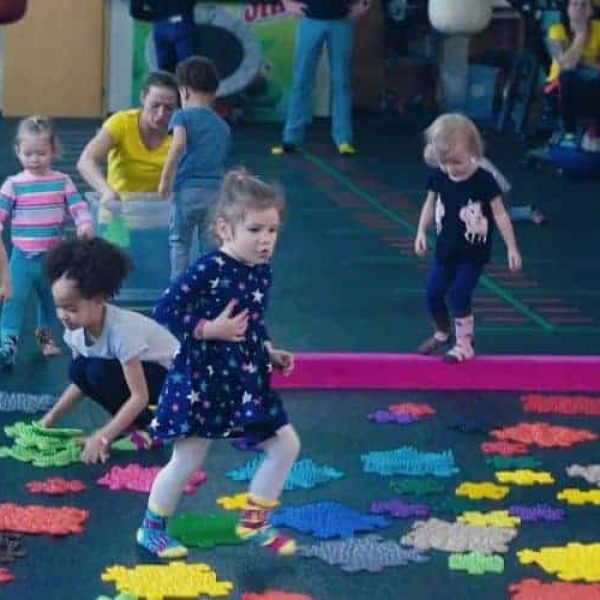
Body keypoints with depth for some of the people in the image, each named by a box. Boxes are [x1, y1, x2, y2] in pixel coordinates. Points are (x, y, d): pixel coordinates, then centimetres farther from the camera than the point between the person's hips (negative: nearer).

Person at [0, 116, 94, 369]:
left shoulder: (62, 182, -1)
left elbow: (78, 206, -4)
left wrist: (85, 225, -23)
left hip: (53, 256, 2)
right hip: (22, 255, -2)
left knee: (50, 300, 20)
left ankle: (45, 334, 41)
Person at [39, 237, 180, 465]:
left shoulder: (121, 329, -34)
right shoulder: (76, 329, -12)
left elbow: (140, 396, -33)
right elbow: (80, 382, 2)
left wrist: (103, 437, -38)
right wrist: (50, 418, -10)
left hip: (172, 378, -7)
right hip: (130, 372, 7)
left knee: (100, 372, -29)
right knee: (79, 369, -17)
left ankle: (147, 425, -9)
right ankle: (131, 422, 1)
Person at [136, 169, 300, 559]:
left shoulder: (262, 272, 4)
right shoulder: (210, 270, -20)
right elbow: (165, 310, -22)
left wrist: (271, 353, 7)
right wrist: (209, 329, -24)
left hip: (246, 380, 8)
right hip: (203, 380, -7)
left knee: (286, 446, 9)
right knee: (188, 461, 1)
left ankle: (255, 523, 21)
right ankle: (153, 529, 22)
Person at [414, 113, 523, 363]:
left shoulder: (484, 180, -20)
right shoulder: (438, 177, -8)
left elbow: (500, 214, -13)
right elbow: (430, 204, 8)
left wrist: (512, 248, -11)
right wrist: (421, 232, 1)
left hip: (474, 252, -5)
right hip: (446, 248, 5)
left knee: (459, 294, -10)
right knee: (433, 293, 6)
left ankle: (464, 344, 8)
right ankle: (442, 333, 33)